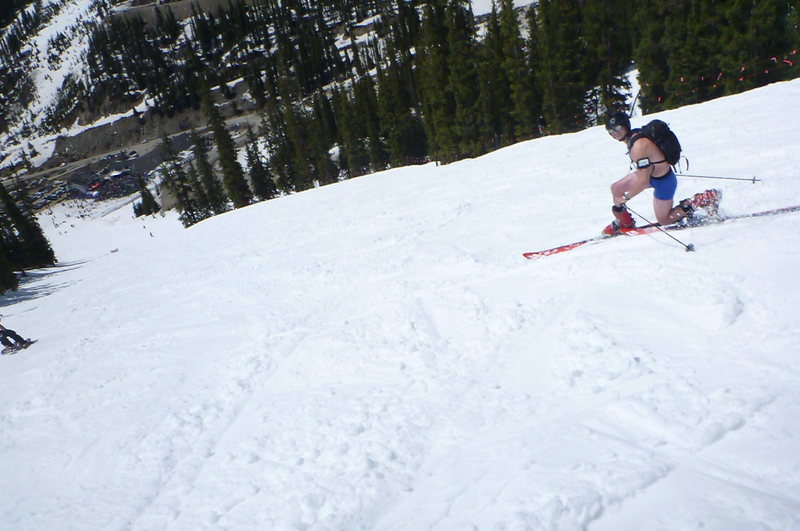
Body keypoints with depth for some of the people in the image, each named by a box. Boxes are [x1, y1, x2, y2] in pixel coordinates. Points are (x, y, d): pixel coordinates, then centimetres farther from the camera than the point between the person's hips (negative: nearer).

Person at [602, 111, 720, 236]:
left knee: (663, 220, 9)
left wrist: (625, 197, -23)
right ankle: (625, 222, 24)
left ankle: (703, 199, 10)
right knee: (615, 188, 4)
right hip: (650, 173, 9)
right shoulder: (633, 134, -6)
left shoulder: (638, 147, -34)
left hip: (663, 182, -9)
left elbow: (643, 180, -33)